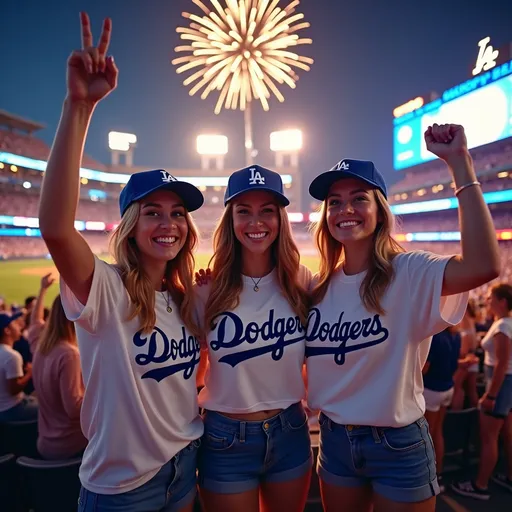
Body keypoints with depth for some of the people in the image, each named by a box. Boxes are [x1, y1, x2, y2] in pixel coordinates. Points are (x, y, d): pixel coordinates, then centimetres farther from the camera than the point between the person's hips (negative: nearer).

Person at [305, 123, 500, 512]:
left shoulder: (410, 273, -15)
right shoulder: (319, 287, -1)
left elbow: (484, 266, -35)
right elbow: (302, 357, 8)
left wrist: (459, 162, -31)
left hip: (399, 445, -4)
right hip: (335, 440, 4)